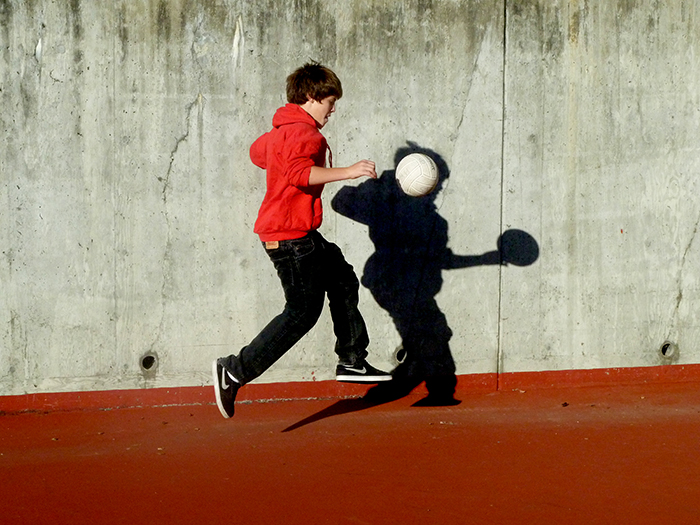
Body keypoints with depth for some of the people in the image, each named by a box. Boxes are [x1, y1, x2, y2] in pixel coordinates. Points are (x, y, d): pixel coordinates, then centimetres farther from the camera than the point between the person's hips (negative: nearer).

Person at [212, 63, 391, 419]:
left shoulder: (281, 130, 16)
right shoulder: (303, 133, -17)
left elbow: (257, 152, 36)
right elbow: (299, 172, -36)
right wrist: (347, 172, -37)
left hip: (301, 235, 11)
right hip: (290, 236, -11)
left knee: (342, 280, 20)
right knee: (303, 310, -10)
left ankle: (352, 361, 27)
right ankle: (235, 371, -10)